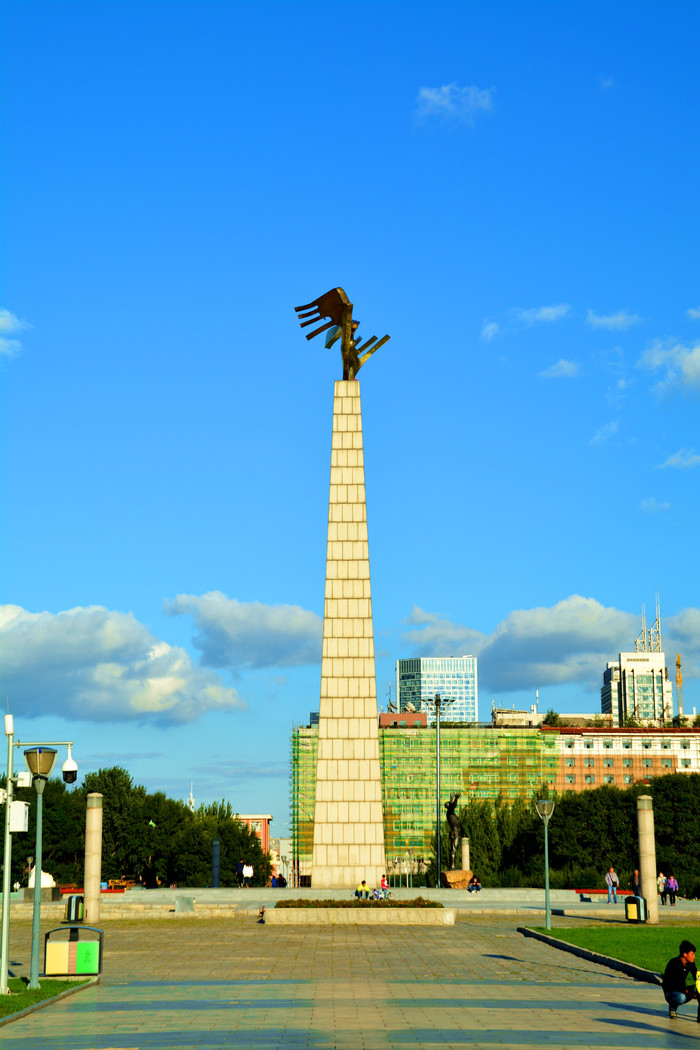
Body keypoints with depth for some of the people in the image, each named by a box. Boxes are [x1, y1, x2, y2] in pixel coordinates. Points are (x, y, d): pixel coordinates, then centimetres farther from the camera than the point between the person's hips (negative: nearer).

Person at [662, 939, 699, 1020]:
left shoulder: (690, 963, -1)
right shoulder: (674, 963, -21)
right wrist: (686, 991, -32)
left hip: (682, 990, 6)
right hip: (670, 991, -6)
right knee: (681, 997, -39)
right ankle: (672, 1007, -5)